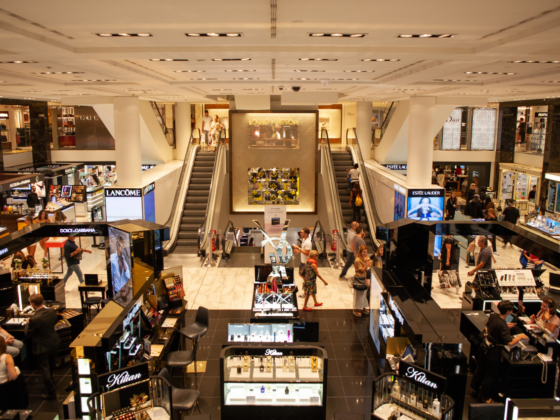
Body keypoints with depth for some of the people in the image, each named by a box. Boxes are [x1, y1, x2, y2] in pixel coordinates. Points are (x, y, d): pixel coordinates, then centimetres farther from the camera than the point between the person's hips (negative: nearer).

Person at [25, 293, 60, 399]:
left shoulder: (34, 319, -33)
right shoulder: (52, 311, -13)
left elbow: (28, 335, -18)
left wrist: (27, 323, -3)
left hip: (42, 347, -7)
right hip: (54, 342, 7)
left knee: (45, 369, 11)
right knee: (51, 366, 30)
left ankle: (51, 392, 22)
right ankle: (49, 382, 55)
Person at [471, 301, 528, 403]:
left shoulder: (492, 316, -7)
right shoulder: (502, 325, -30)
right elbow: (510, 342, -33)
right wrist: (520, 337, -15)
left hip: (485, 346, 8)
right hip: (494, 350, -8)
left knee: (481, 367, 26)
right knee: (491, 374, 11)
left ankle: (475, 388, 44)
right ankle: (485, 397, 26)